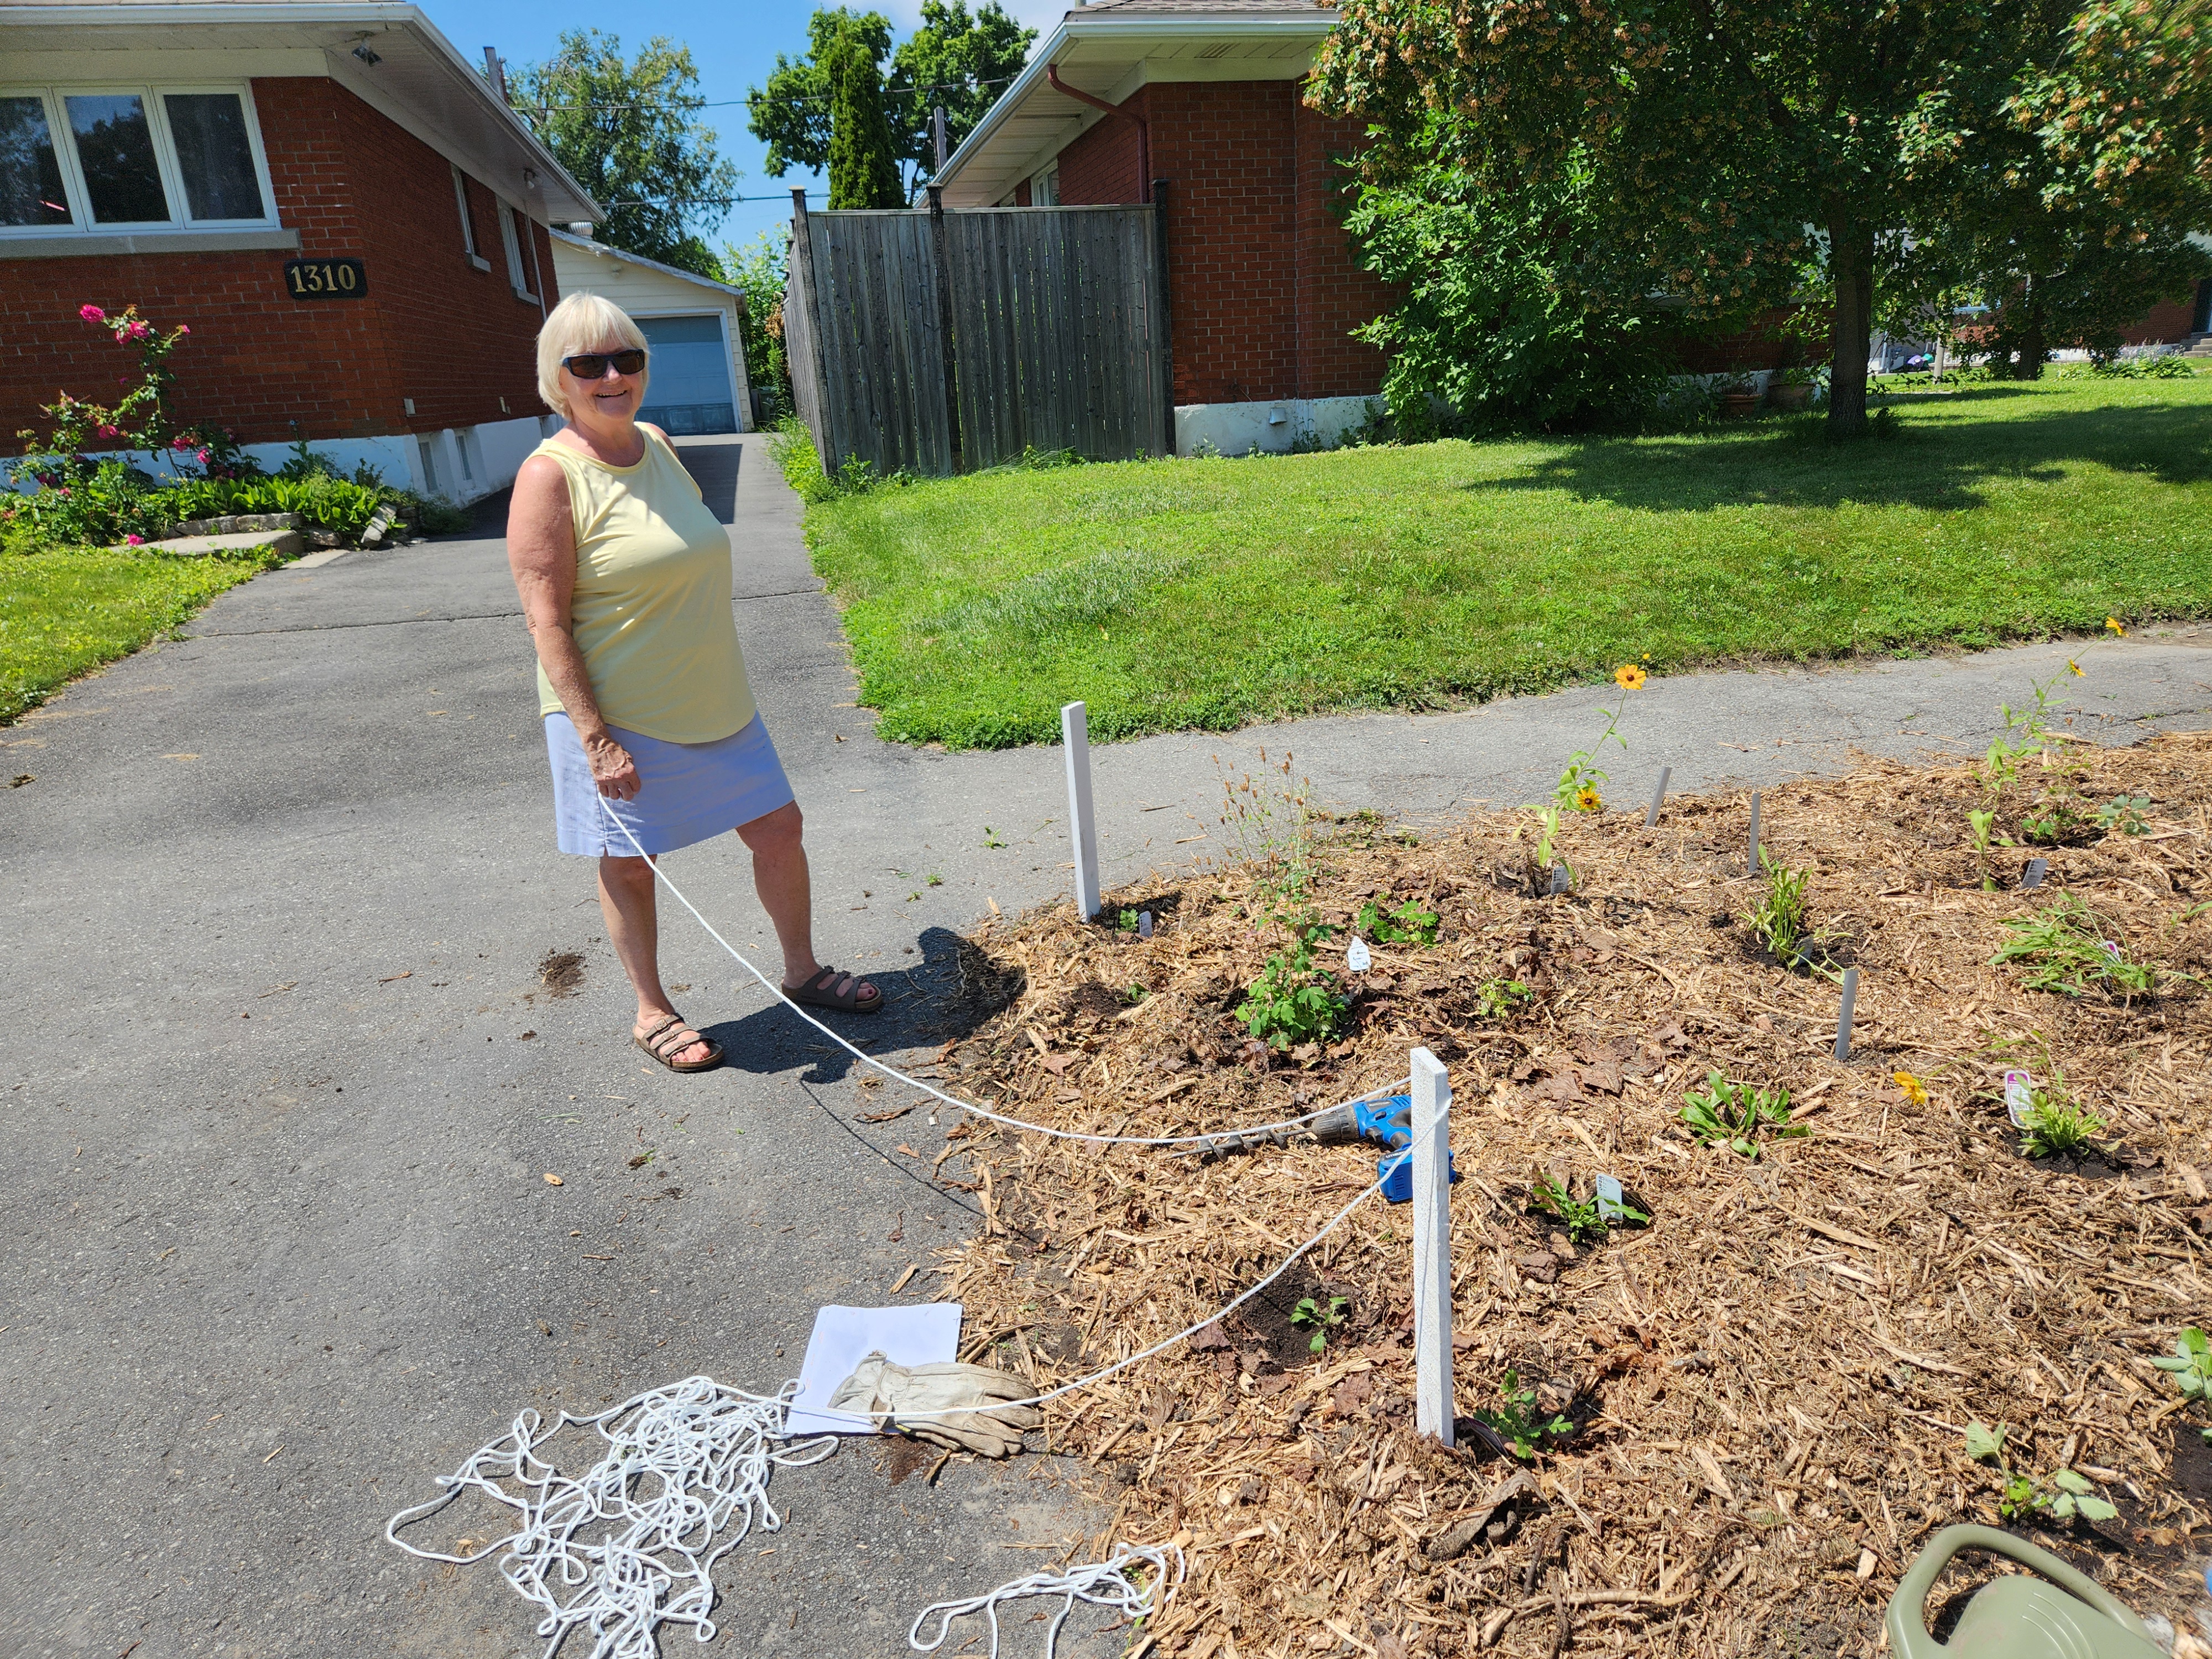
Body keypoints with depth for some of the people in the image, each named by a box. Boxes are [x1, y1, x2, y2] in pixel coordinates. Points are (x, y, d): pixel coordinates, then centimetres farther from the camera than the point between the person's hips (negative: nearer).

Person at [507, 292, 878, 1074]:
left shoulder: (656, 445, 5)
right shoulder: (551, 475, -15)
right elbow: (547, 622, -18)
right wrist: (597, 737, -22)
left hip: (712, 700, 7)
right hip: (619, 716, -7)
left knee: (778, 826, 11)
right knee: (630, 863, 8)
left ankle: (803, 972, 30)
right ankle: (652, 1014, 27)